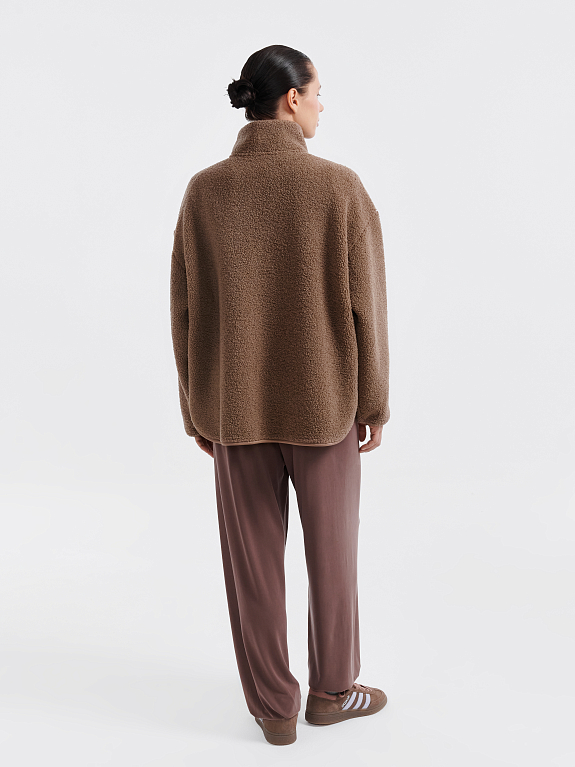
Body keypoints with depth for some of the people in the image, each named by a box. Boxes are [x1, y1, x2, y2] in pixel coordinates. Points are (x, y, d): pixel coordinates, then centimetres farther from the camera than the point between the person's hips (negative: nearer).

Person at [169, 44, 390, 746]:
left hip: (235, 406, 2)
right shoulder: (340, 187, -12)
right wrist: (374, 401, 3)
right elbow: (365, 306, -10)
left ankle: (274, 708, 28)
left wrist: (197, 409, 9)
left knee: (253, 558, 13)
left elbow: (185, 311, -1)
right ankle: (332, 691, 35)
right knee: (332, 550, 17)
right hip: (323, 403, -2)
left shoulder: (203, 191, -4)